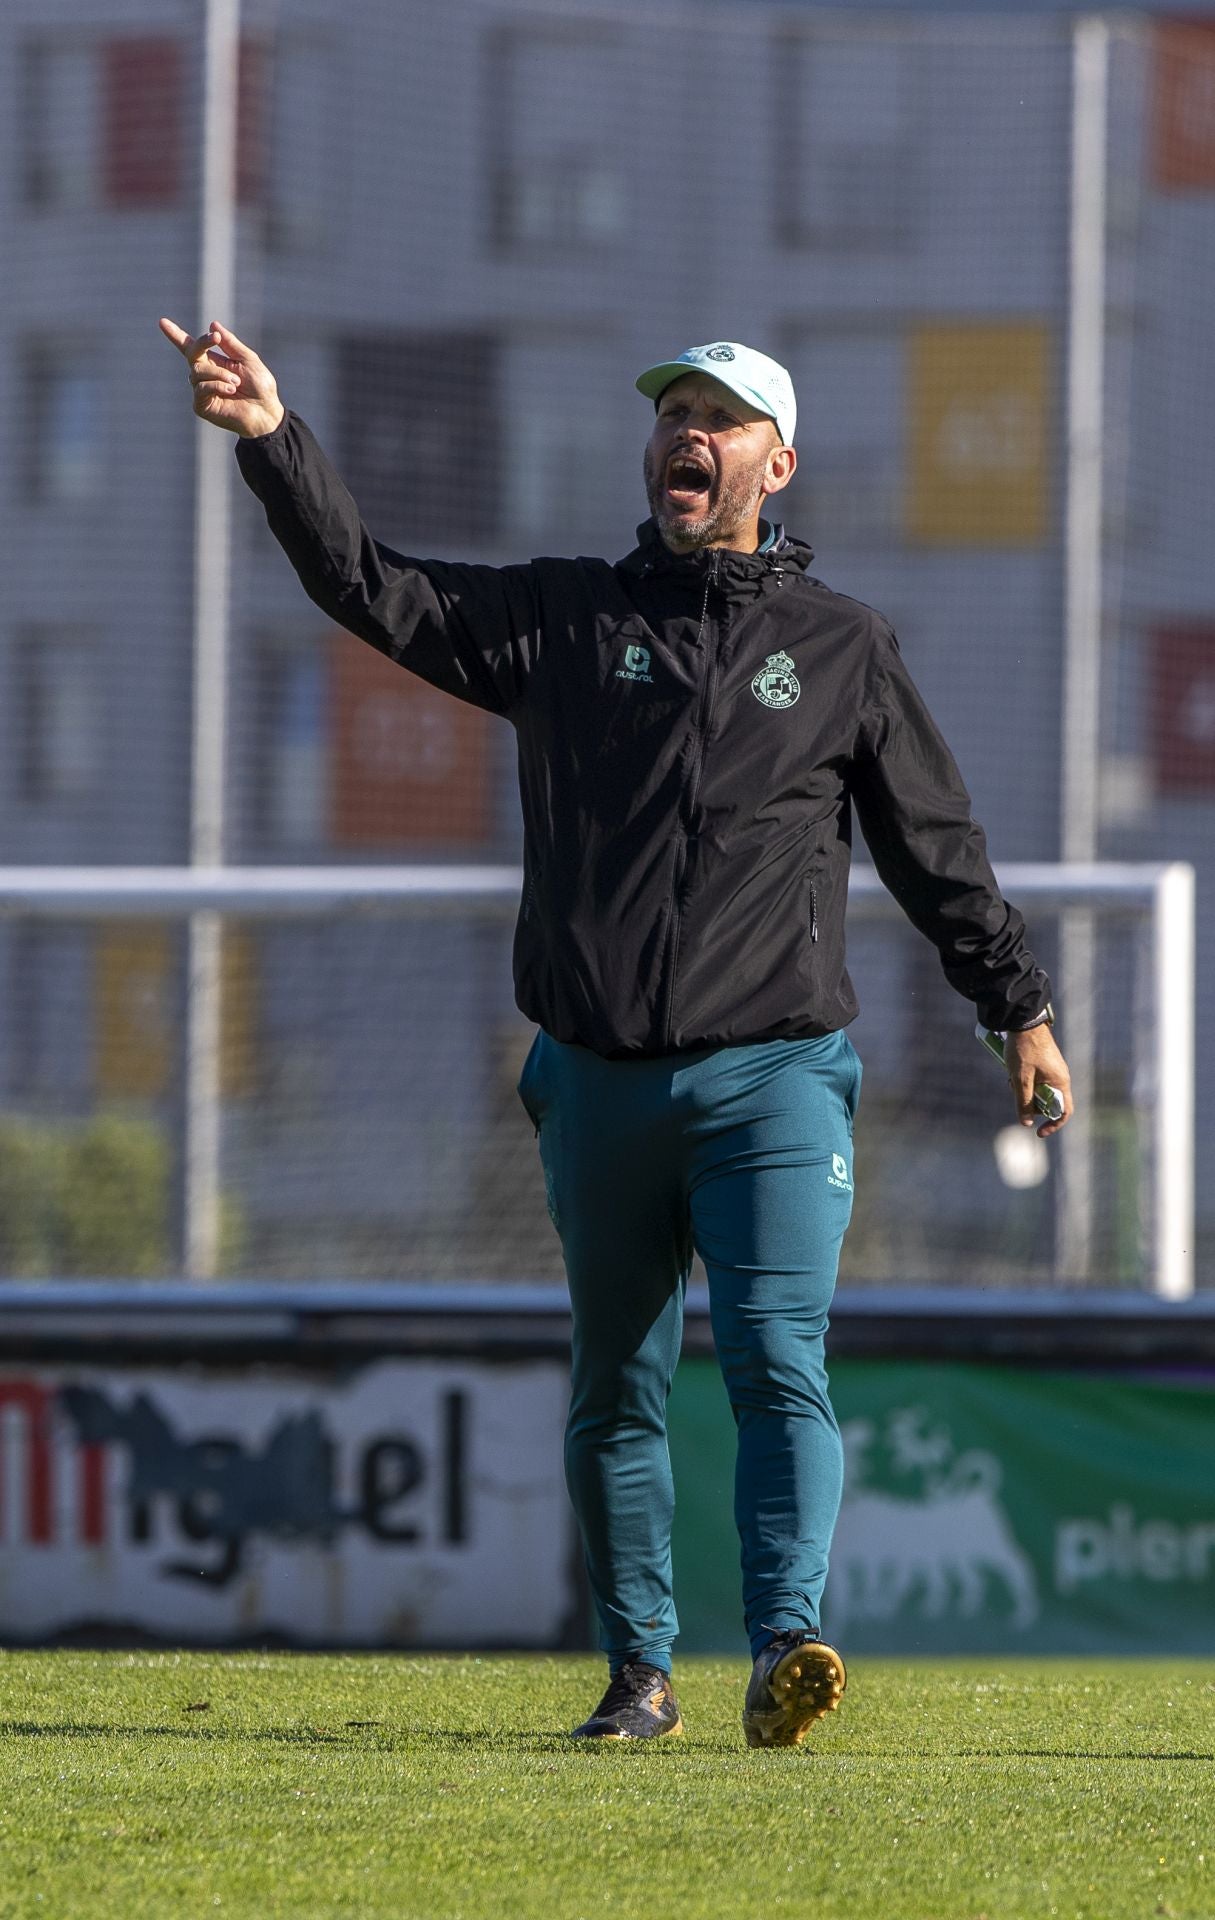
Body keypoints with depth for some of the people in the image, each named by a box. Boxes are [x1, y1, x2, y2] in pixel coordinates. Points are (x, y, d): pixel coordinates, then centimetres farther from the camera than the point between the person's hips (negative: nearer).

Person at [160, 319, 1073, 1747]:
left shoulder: (844, 649, 10)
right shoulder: (561, 621, 10)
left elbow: (935, 848, 15)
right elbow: (375, 592, 1)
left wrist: (1018, 1007, 13)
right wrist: (274, 441, -12)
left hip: (774, 1078, -2)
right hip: (601, 1081, 2)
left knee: (777, 1364, -16)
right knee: (617, 1393, 7)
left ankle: (784, 1652, -25)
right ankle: (640, 1672, 16)